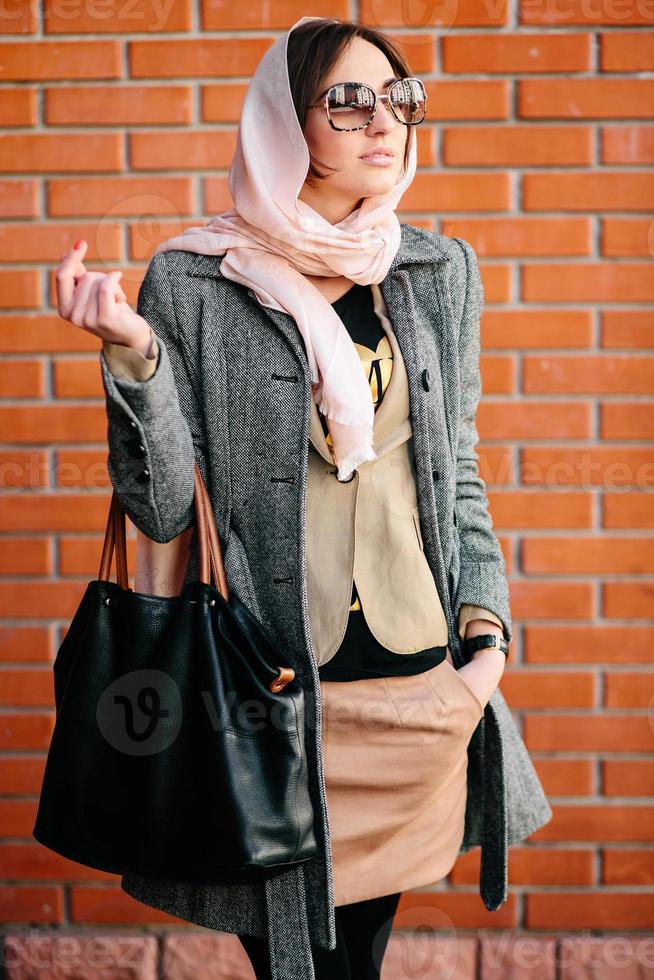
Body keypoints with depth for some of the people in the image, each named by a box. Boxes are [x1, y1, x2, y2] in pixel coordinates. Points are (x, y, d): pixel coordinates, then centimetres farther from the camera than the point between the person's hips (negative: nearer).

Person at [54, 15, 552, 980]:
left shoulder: (441, 272, 7)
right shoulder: (193, 283, -4)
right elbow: (163, 509, -6)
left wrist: (484, 632, 3)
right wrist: (133, 355, -19)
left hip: (421, 684, 3)